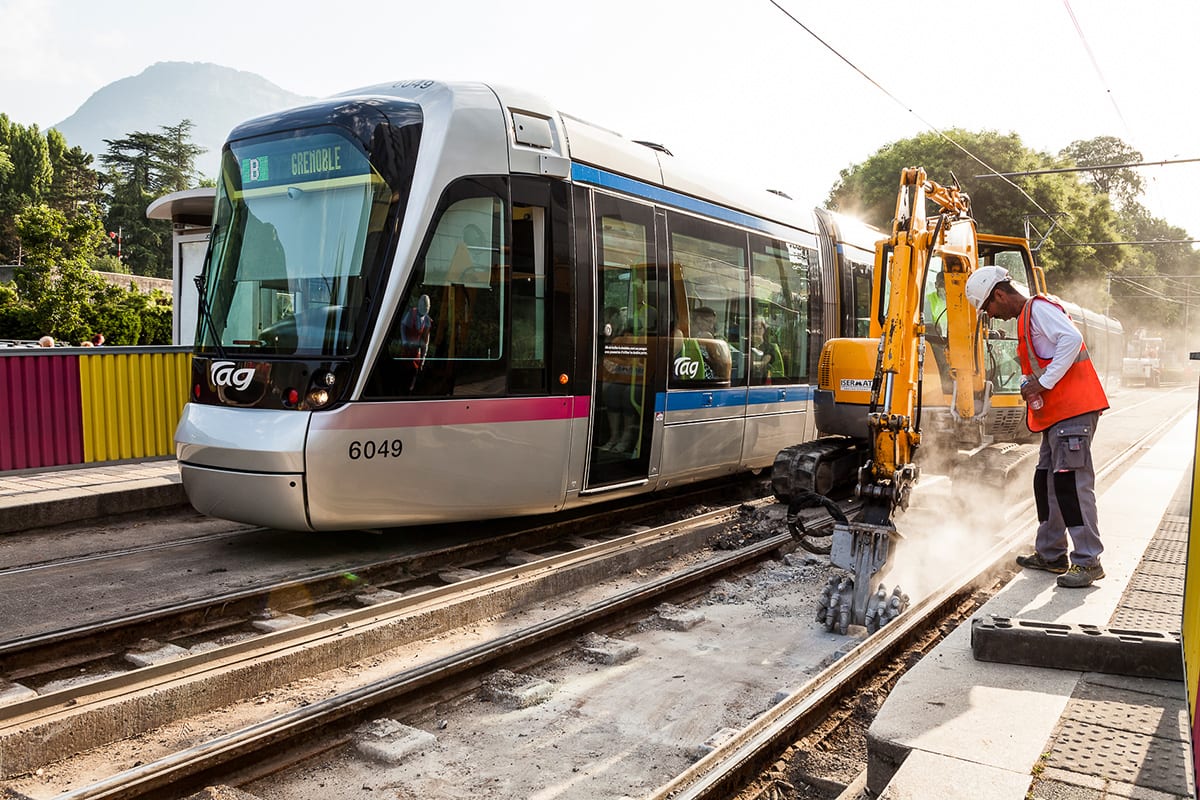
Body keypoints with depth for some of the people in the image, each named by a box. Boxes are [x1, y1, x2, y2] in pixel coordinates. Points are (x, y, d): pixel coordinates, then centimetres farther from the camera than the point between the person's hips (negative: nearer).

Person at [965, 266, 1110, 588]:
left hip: (1073, 409, -11)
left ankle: (1088, 561, -7)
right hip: (1056, 414, 11)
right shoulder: (1025, 319, 22)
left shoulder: (1039, 308, -8)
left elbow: (1072, 339, -23)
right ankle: (1051, 554, 21)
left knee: (1072, 481, -11)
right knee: (1047, 480, 12)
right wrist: (1032, 402, 11)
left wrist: (1043, 383, -23)